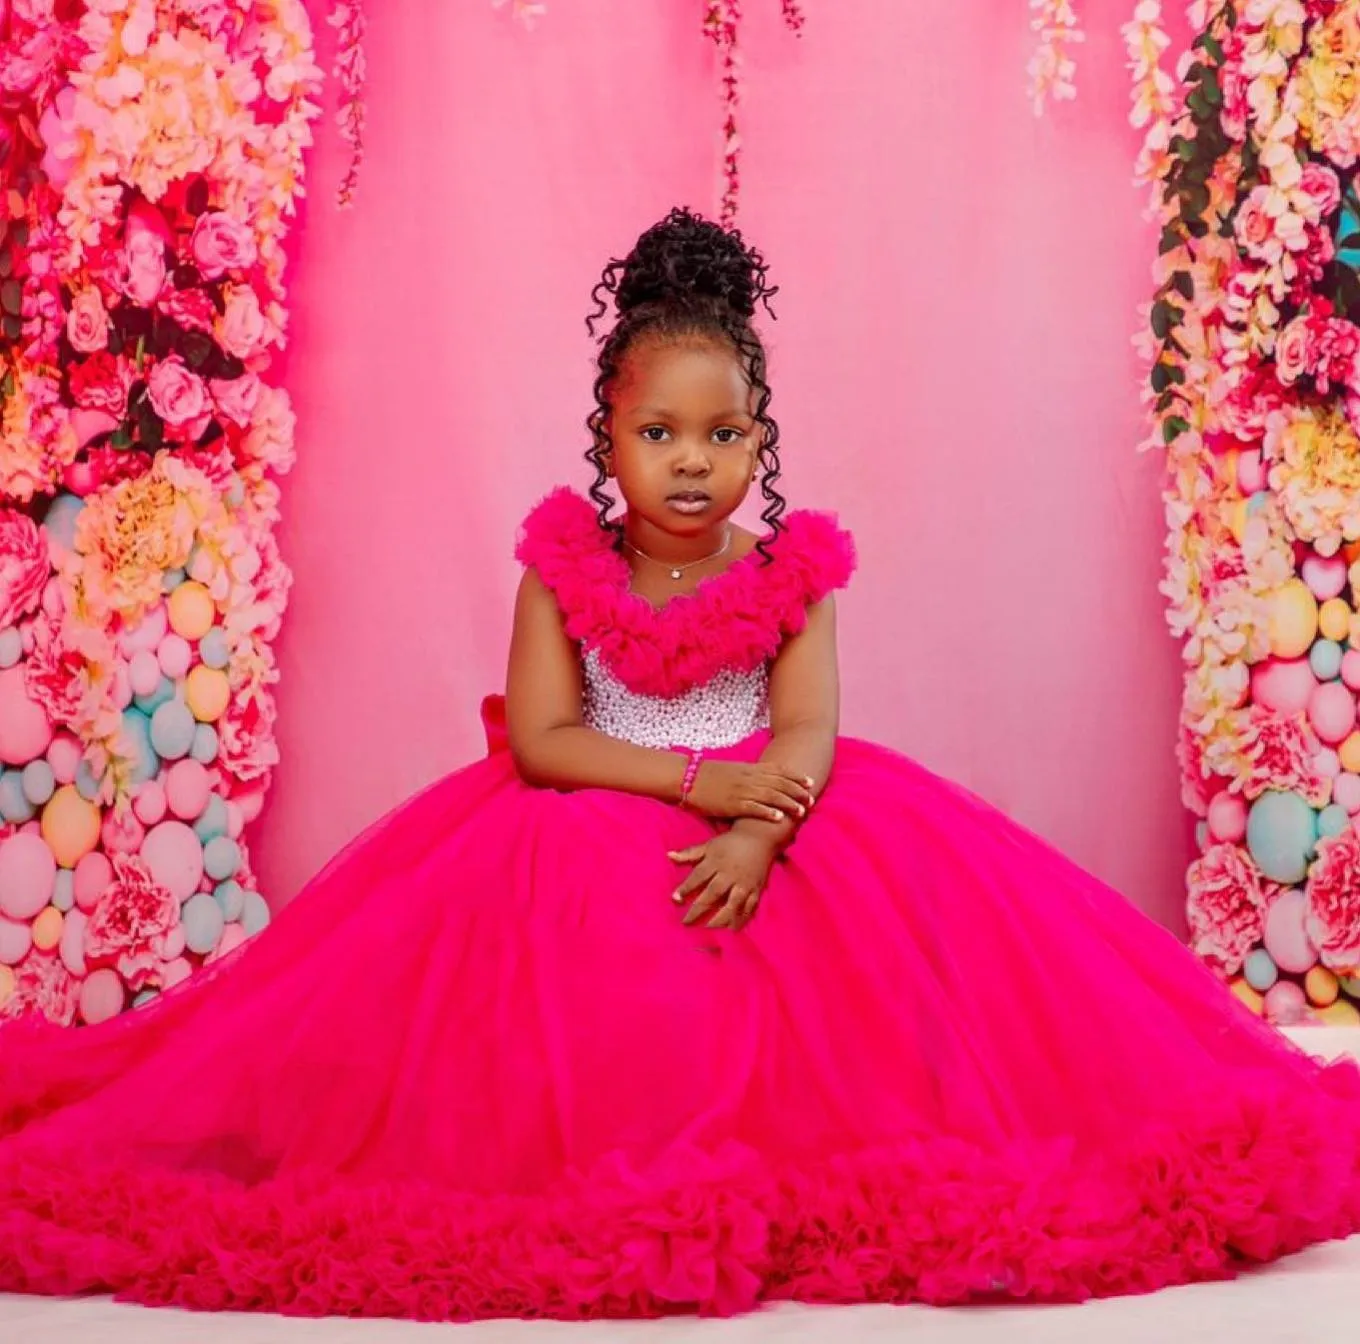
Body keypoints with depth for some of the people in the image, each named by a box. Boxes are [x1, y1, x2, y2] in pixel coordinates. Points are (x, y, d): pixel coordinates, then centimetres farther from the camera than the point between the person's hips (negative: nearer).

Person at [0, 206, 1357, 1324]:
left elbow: (805, 735, -13)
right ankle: (613, 1192, 0)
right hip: (588, 839, -1)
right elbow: (540, 741, -11)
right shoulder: (564, 566, -4)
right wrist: (695, 780, -22)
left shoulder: (788, 570, -2)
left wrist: (756, 838, -34)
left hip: (767, 823, 1)